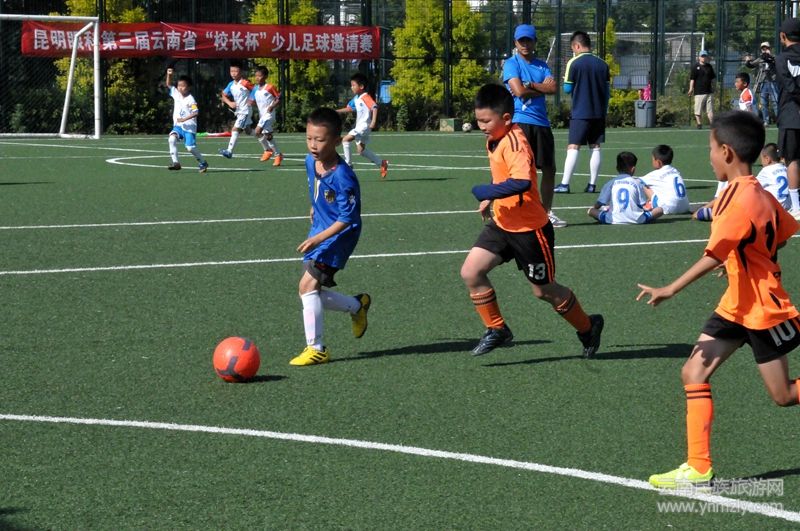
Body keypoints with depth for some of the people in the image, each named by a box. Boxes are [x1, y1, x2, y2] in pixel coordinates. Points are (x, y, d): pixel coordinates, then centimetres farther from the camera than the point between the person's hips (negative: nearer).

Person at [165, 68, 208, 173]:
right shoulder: (176, 94, 7)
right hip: (178, 126, 6)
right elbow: (169, 84, 17)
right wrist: (169, 75, -1)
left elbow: (196, 112, -21)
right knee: (172, 139, -21)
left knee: (190, 147, -10)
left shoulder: (190, 99, -13)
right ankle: (175, 163, -20)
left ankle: (203, 163, 14)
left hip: (189, 126, -6)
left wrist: (184, 119, -26)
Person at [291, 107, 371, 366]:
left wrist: (318, 238, -31)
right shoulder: (310, 161, -2)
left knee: (308, 285, -19)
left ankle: (316, 348, -11)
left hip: (339, 236, -9)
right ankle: (358, 306, 34)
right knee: (313, 294, 8)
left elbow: (347, 218, -24)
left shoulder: (342, 176, -26)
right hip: (318, 233, 9)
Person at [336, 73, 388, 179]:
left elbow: (375, 107, -26)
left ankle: (348, 164, -9)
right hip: (359, 126, 10)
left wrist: (374, 121, -36)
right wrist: (336, 111, 17)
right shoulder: (356, 98, 13)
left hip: (364, 125, -10)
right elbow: (349, 108, 25)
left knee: (345, 140, -16)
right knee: (361, 150, 13)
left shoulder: (366, 97, -15)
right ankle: (382, 164, 21)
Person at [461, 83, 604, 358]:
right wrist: (491, 200, 11)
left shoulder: (515, 143, -25)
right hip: (502, 224, 8)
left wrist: (485, 192, -30)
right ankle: (496, 329, 10)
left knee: (543, 290, 7)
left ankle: (588, 327, 31)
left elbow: (521, 182, -40)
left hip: (529, 229, -8)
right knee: (471, 272, -5)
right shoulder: (495, 140, 4)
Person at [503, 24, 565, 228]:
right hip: (520, 122, -6)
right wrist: (541, 87, -3)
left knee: (549, 169, 10)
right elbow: (519, 90, -15)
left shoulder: (542, 65, 15)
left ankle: (547, 212, 21)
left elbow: (553, 88, -1)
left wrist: (530, 86, -11)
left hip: (541, 123, 6)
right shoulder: (511, 64, -1)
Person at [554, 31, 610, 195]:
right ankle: (592, 184, 6)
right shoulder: (602, 64, 7)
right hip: (599, 112, 4)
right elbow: (607, 90, 10)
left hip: (580, 113, -4)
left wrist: (566, 81, 16)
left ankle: (564, 184, -8)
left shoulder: (574, 63, -7)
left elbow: (568, 89, -6)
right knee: (595, 148, 6)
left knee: (573, 148, -5)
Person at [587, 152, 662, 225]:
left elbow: (597, 205, 6)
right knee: (659, 210, 12)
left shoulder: (611, 183, 7)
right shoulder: (637, 182, 5)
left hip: (614, 220, 1)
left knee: (591, 211, 19)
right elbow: (643, 205, 6)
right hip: (635, 220, -1)